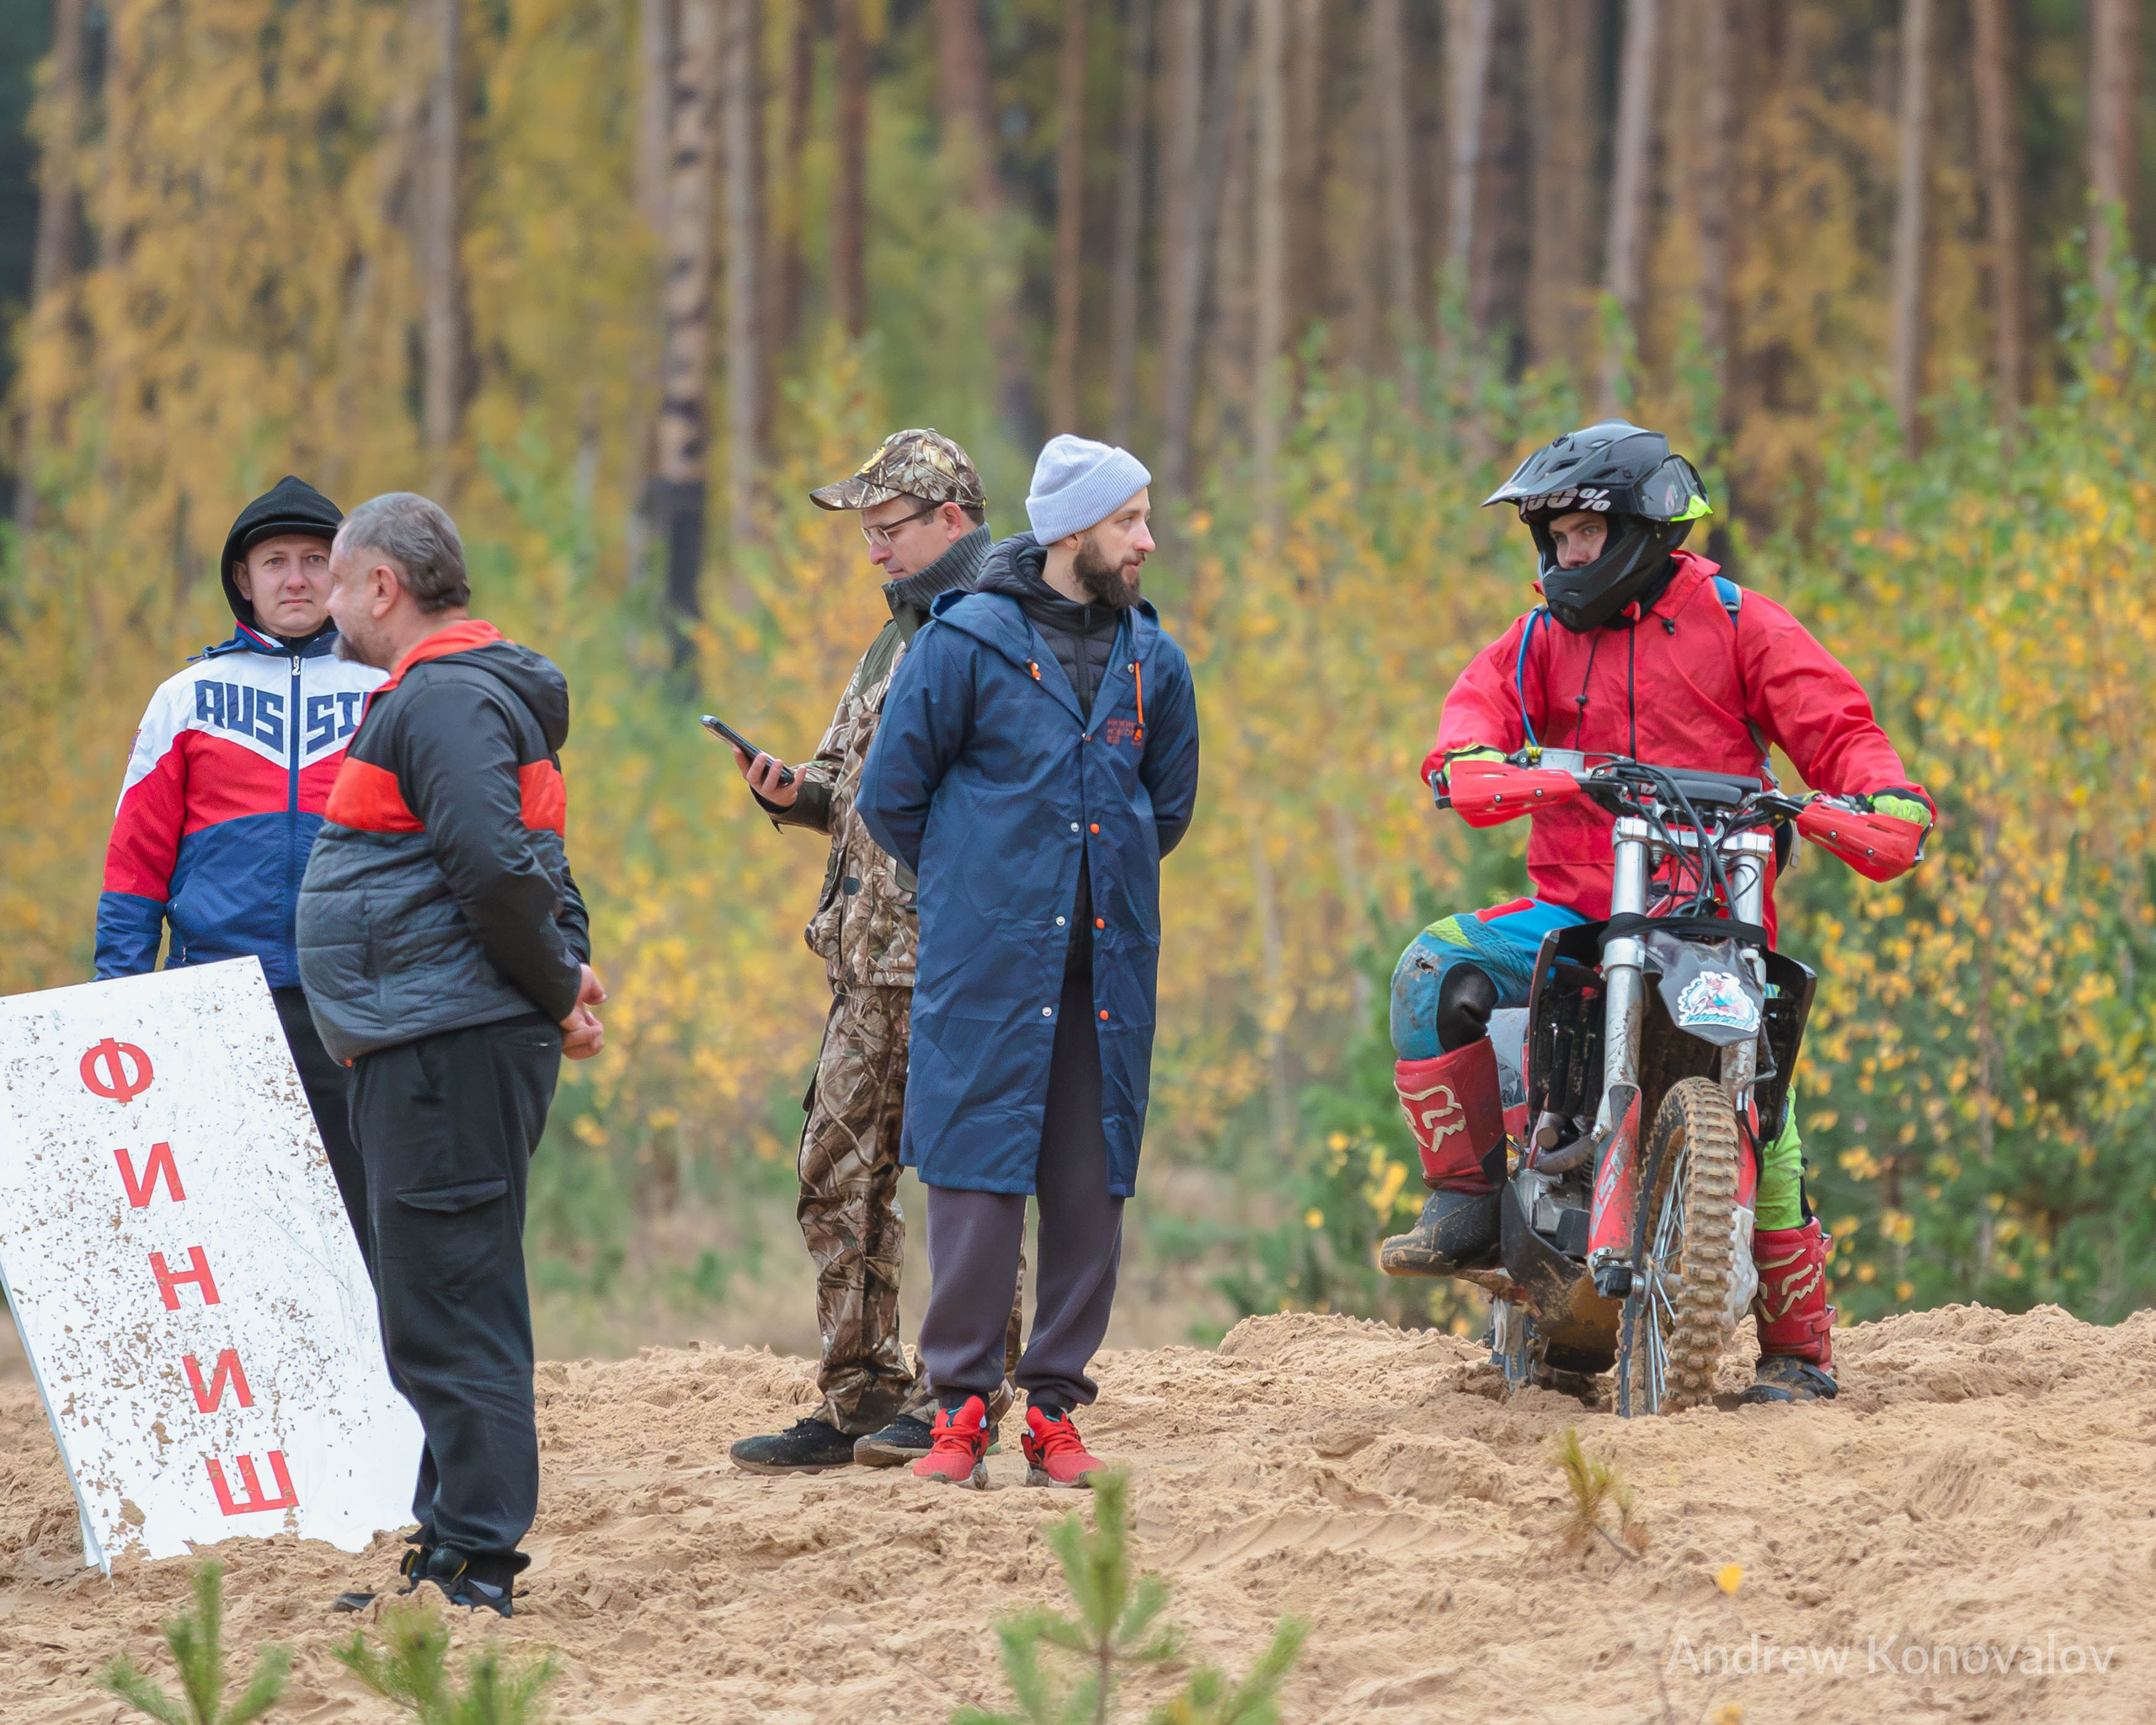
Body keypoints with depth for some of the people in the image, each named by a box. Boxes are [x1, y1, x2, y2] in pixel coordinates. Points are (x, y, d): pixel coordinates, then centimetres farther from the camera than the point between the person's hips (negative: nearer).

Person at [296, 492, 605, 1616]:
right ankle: (454, 1543, 21)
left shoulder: (445, 702, -14)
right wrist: (565, 975, 10)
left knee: (447, 1308, -9)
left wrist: (555, 989, -11)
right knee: (447, 1306, 15)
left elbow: (498, 869, -23)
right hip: (434, 1047, 11)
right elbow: (522, 867, 25)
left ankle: (475, 1561, -9)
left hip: (447, 1048, -11)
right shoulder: (450, 695, 21)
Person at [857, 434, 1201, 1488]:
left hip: (1106, 967, 4)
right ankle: (961, 1403, 2)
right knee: (978, 1179, -5)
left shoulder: (1152, 661, 10)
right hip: (988, 966, -4)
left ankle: (1055, 1405, 10)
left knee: (1090, 1189, 3)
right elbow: (892, 795, 3)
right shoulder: (967, 642, -4)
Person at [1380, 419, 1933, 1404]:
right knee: (1435, 972, -20)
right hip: (1576, 909, 3)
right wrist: (1468, 753, -26)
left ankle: (1798, 1342, -4)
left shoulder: (1735, 624, 5)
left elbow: (1832, 724, 1)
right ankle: (1466, 1203, -16)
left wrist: (1883, 790, -20)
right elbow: (1483, 699, -2)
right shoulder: (1544, 640, 15)